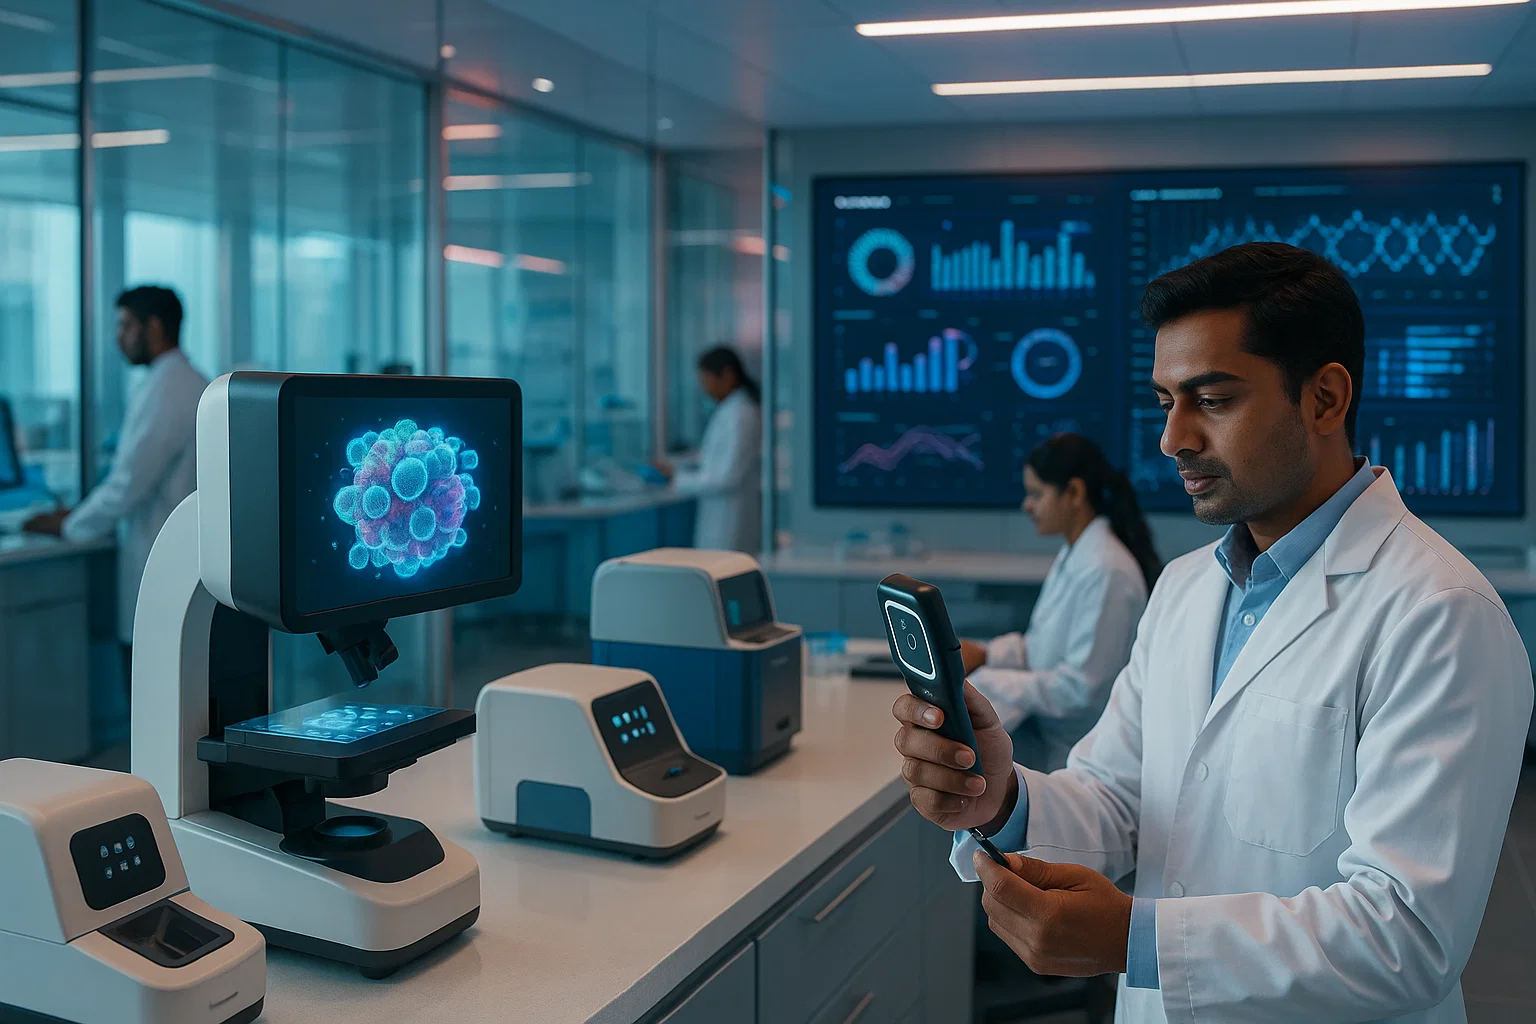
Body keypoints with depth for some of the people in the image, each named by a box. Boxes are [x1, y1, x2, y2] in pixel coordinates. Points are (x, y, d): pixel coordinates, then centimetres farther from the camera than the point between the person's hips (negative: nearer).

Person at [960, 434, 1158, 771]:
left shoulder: (1105, 572, -23)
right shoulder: (1073, 555, 7)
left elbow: (1080, 687, -23)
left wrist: (980, 679, -19)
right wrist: (984, 654, -1)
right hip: (1048, 727, 8)